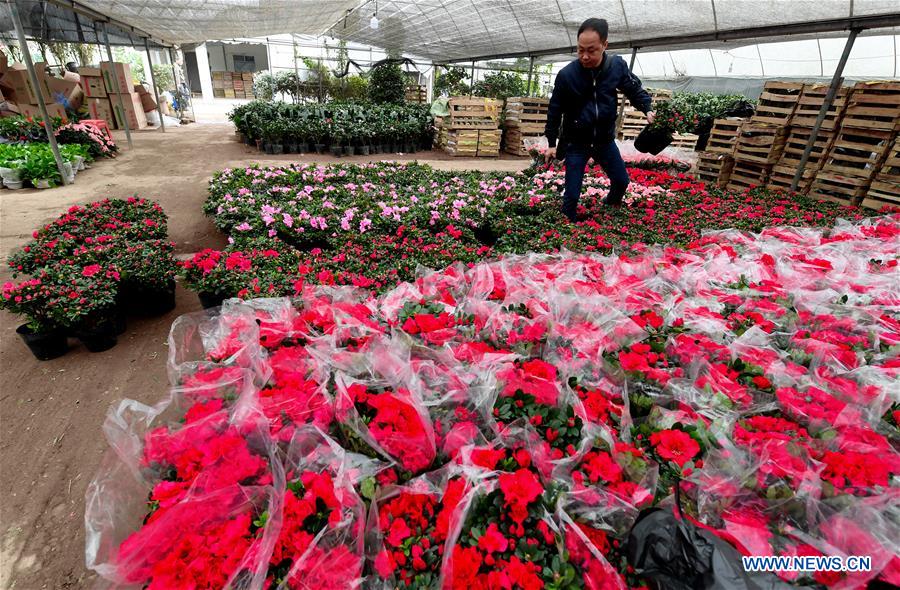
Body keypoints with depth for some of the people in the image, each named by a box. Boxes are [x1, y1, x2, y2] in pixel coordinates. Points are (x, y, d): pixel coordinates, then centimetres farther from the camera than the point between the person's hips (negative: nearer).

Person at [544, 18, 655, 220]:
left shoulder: (618, 65, -10)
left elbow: (634, 89, 7)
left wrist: (647, 109, -9)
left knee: (622, 181, 14)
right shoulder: (566, 74, -16)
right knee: (572, 194, -3)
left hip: (605, 140, 4)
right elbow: (555, 110, -5)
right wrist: (552, 143, -4)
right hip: (576, 143, -3)